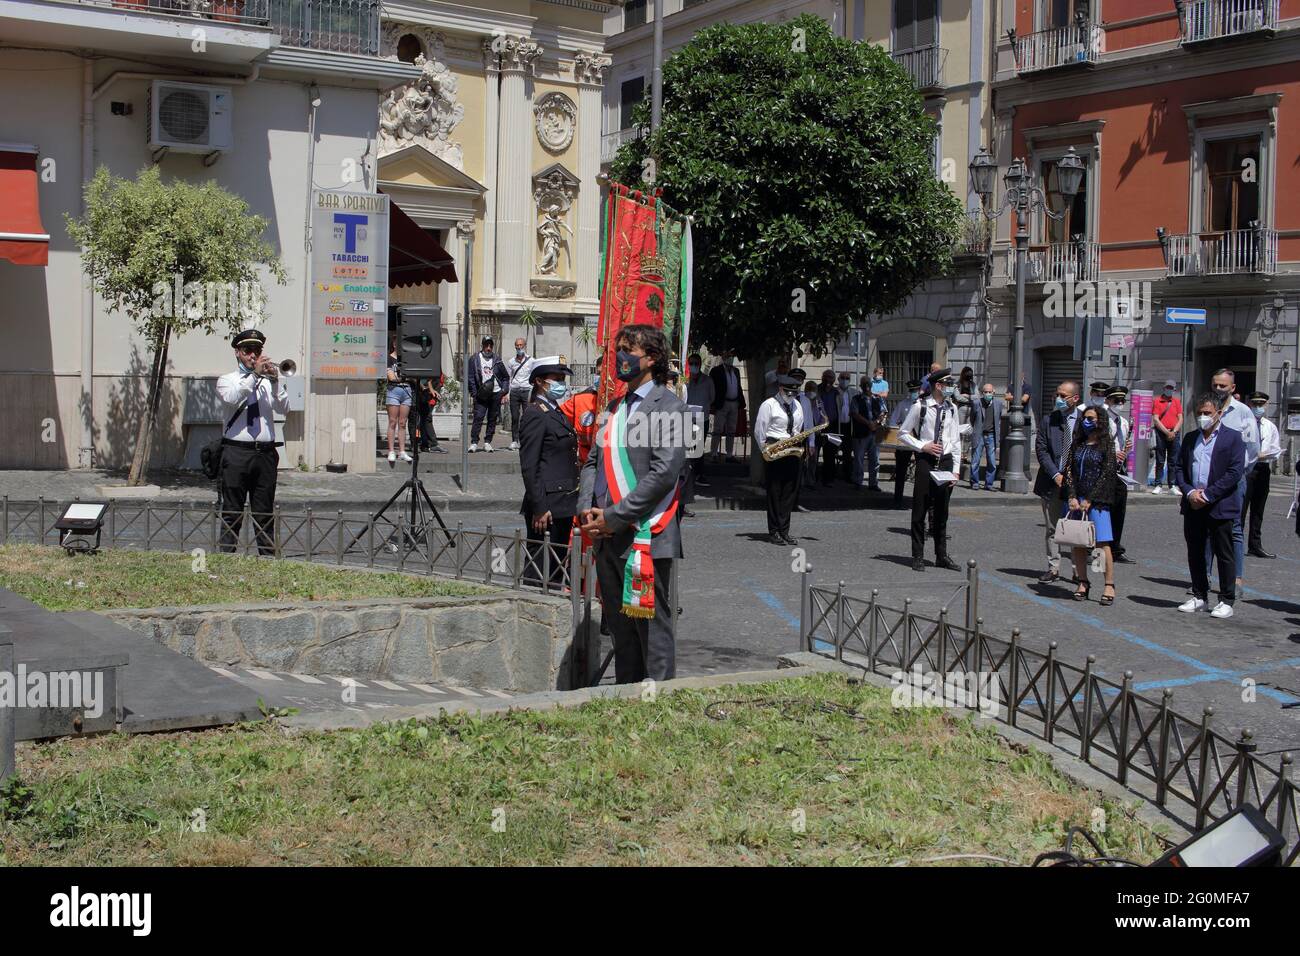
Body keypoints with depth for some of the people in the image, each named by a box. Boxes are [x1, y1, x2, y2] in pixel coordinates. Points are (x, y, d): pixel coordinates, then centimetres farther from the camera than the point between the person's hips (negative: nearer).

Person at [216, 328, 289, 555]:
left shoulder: (268, 382, 13)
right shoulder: (227, 380, 8)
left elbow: (284, 408, -2)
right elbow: (231, 399, -15)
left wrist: (275, 380, -15)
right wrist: (254, 375, -18)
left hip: (265, 453, 2)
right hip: (236, 453, -2)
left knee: (265, 512, 5)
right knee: (232, 512, -2)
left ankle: (267, 555, 10)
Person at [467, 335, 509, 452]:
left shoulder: (497, 361, 10)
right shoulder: (474, 360, 3)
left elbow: (506, 377, 17)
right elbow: (470, 377, 1)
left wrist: (504, 392, 7)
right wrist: (473, 393, -7)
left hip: (496, 394, 3)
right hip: (481, 395, -3)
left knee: (492, 419, 5)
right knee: (478, 418, -10)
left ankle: (488, 443, 13)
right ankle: (474, 443, -7)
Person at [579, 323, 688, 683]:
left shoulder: (668, 406, -7)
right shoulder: (615, 407, 18)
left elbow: (664, 473, -16)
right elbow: (592, 461, 20)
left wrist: (613, 517, -15)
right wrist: (587, 509, 1)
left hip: (645, 537, -8)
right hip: (607, 537, 8)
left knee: (652, 629, -4)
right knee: (621, 629, 14)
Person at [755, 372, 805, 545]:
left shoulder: (797, 406, 15)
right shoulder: (768, 405, -5)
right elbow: (759, 431, -5)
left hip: (792, 453, 6)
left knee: (790, 493, 5)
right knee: (774, 493, -1)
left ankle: (784, 531, 10)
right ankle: (774, 532, 4)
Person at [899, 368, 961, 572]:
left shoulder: (952, 408, 6)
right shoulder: (920, 407, -7)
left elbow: (956, 440, 10)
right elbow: (903, 434, 0)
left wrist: (956, 469, 4)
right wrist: (923, 446, -12)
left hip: (945, 462, 4)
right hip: (925, 461, -4)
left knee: (942, 511, 11)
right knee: (920, 510, 1)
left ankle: (941, 555, 20)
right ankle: (918, 557, 9)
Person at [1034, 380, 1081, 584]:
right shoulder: (1049, 420, 5)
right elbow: (1041, 450, 1)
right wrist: (1055, 475, -10)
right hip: (1052, 482, 2)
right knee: (1051, 528, 7)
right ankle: (1053, 568, 17)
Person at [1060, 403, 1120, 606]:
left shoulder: (1106, 444, 0)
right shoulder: (1077, 444, 13)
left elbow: (1107, 474, -6)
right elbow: (1069, 470, 8)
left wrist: (1089, 500, -11)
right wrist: (1072, 497, -6)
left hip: (1097, 499, -5)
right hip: (1075, 499, 5)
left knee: (1103, 542, -9)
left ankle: (1109, 585, -6)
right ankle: (1083, 582, 13)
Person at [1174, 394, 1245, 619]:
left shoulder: (1233, 438, -4)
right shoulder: (1190, 438, 13)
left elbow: (1235, 472, -11)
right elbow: (1179, 468, 11)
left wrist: (1207, 495, -15)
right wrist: (1190, 492, -7)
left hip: (1220, 506, -5)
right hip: (1193, 506, 5)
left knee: (1224, 554, 1)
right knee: (1195, 553, 11)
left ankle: (1227, 600, 8)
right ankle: (1199, 596, 22)